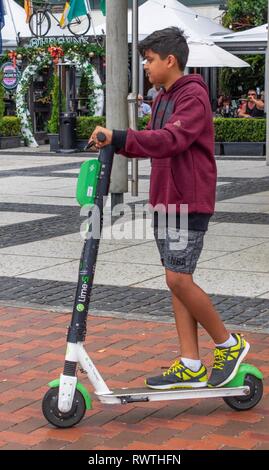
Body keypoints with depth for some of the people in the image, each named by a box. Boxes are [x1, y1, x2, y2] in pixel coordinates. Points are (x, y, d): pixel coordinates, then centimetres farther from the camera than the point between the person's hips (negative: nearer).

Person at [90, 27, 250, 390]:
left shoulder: (194, 96, -13)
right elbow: (154, 142, 12)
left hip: (189, 202, -9)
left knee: (179, 278, -12)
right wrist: (115, 143, -5)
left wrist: (120, 138, -37)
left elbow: (172, 140, -28)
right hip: (165, 200, 9)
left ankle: (229, 345, 6)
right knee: (177, 280, 7)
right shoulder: (163, 99, 17)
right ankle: (190, 366, 11)